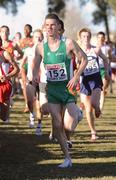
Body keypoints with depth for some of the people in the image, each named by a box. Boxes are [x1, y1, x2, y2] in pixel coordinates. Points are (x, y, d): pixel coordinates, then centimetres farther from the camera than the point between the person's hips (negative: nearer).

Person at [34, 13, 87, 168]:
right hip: (52, 90, 3)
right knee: (57, 126, -1)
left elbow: (84, 59, -2)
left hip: (68, 88, -3)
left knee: (69, 127, -9)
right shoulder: (41, 47, -1)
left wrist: (76, 76, -13)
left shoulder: (68, 44, -11)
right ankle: (67, 158, 11)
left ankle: (77, 112, 26)